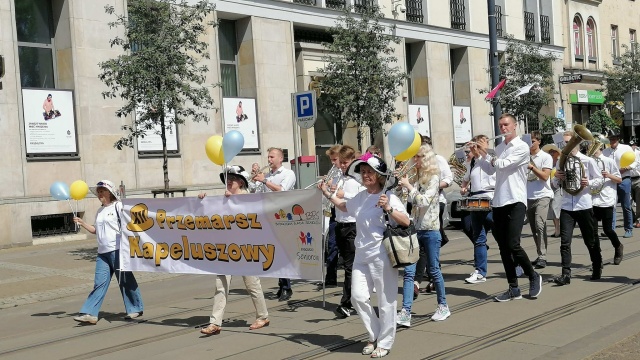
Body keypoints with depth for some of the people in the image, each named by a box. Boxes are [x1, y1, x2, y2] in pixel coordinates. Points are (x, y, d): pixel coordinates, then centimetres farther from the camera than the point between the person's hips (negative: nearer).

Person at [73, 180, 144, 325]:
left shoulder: (118, 206, -3)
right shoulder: (100, 211, 19)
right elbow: (96, 230, 23)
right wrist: (82, 223, 14)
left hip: (117, 250, -7)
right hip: (103, 253, 7)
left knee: (125, 280, 1)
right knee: (99, 283, 2)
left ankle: (135, 309, 13)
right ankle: (90, 313, -2)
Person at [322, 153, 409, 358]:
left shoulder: (388, 197, -9)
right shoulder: (360, 197, 10)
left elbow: (406, 222, -15)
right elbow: (343, 206, 31)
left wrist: (388, 209, -27)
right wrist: (327, 193, 25)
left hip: (382, 255, -6)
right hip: (362, 255, 6)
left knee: (385, 300, 3)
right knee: (358, 297, 4)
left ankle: (384, 343, 18)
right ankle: (374, 336, 24)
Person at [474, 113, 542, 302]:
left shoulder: (521, 147, -6)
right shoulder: (499, 147, 16)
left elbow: (502, 165, -15)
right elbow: (490, 170, 13)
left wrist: (486, 153, -5)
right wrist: (479, 155, 3)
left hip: (515, 201, -7)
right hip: (499, 202, 7)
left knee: (513, 245, -14)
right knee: (503, 247, 6)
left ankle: (533, 277, 9)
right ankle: (513, 288, 13)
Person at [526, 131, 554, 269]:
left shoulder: (546, 157, -1)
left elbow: (545, 176, -11)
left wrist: (532, 167, -17)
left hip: (542, 196, -5)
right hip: (528, 197, 5)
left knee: (540, 225, -18)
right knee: (534, 228, 8)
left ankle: (542, 257, -17)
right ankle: (540, 255, 18)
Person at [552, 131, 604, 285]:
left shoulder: (588, 161, -4)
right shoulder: (560, 161, 5)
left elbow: (600, 179, 2)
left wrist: (589, 183, -17)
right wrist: (557, 177, -8)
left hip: (584, 205, -2)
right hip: (566, 207, 2)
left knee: (591, 240, 12)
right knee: (565, 241, -7)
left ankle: (597, 268, 33)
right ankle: (566, 274, -6)